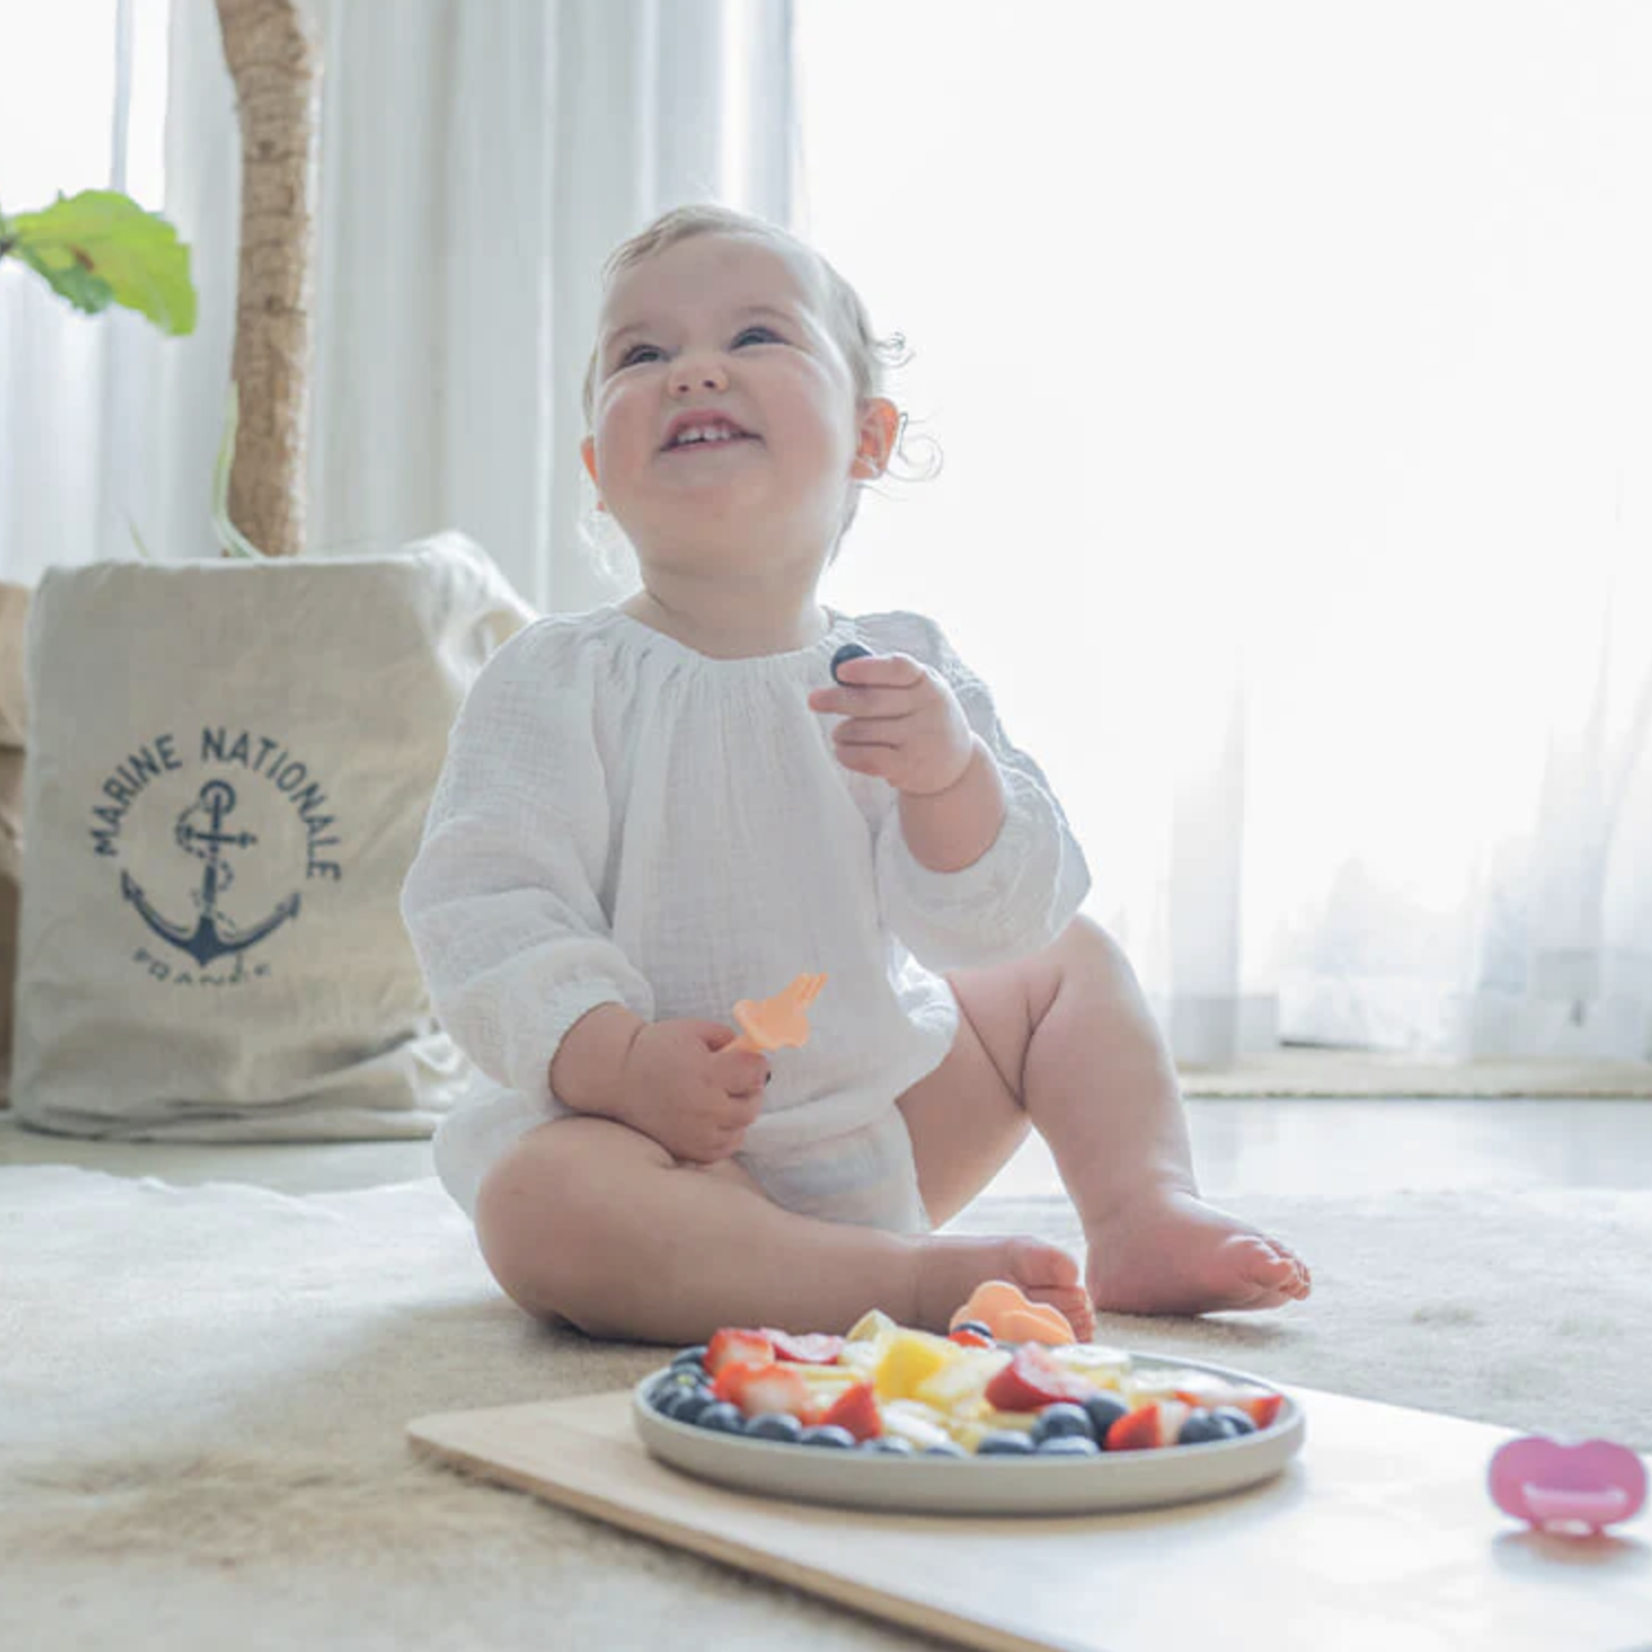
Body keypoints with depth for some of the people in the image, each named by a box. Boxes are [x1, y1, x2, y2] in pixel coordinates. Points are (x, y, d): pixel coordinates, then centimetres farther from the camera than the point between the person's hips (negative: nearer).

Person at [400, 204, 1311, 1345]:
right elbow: (481, 905, -15)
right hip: (671, 1137, -4)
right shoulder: (559, 680, -10)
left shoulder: (905, 673, 0)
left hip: (890, 1106, 5)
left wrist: (954, 775, -27)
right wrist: (615, 1057, -31)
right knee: (539, 1201, -37)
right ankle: (916, 1278, -33)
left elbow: (1000, 918, -6)